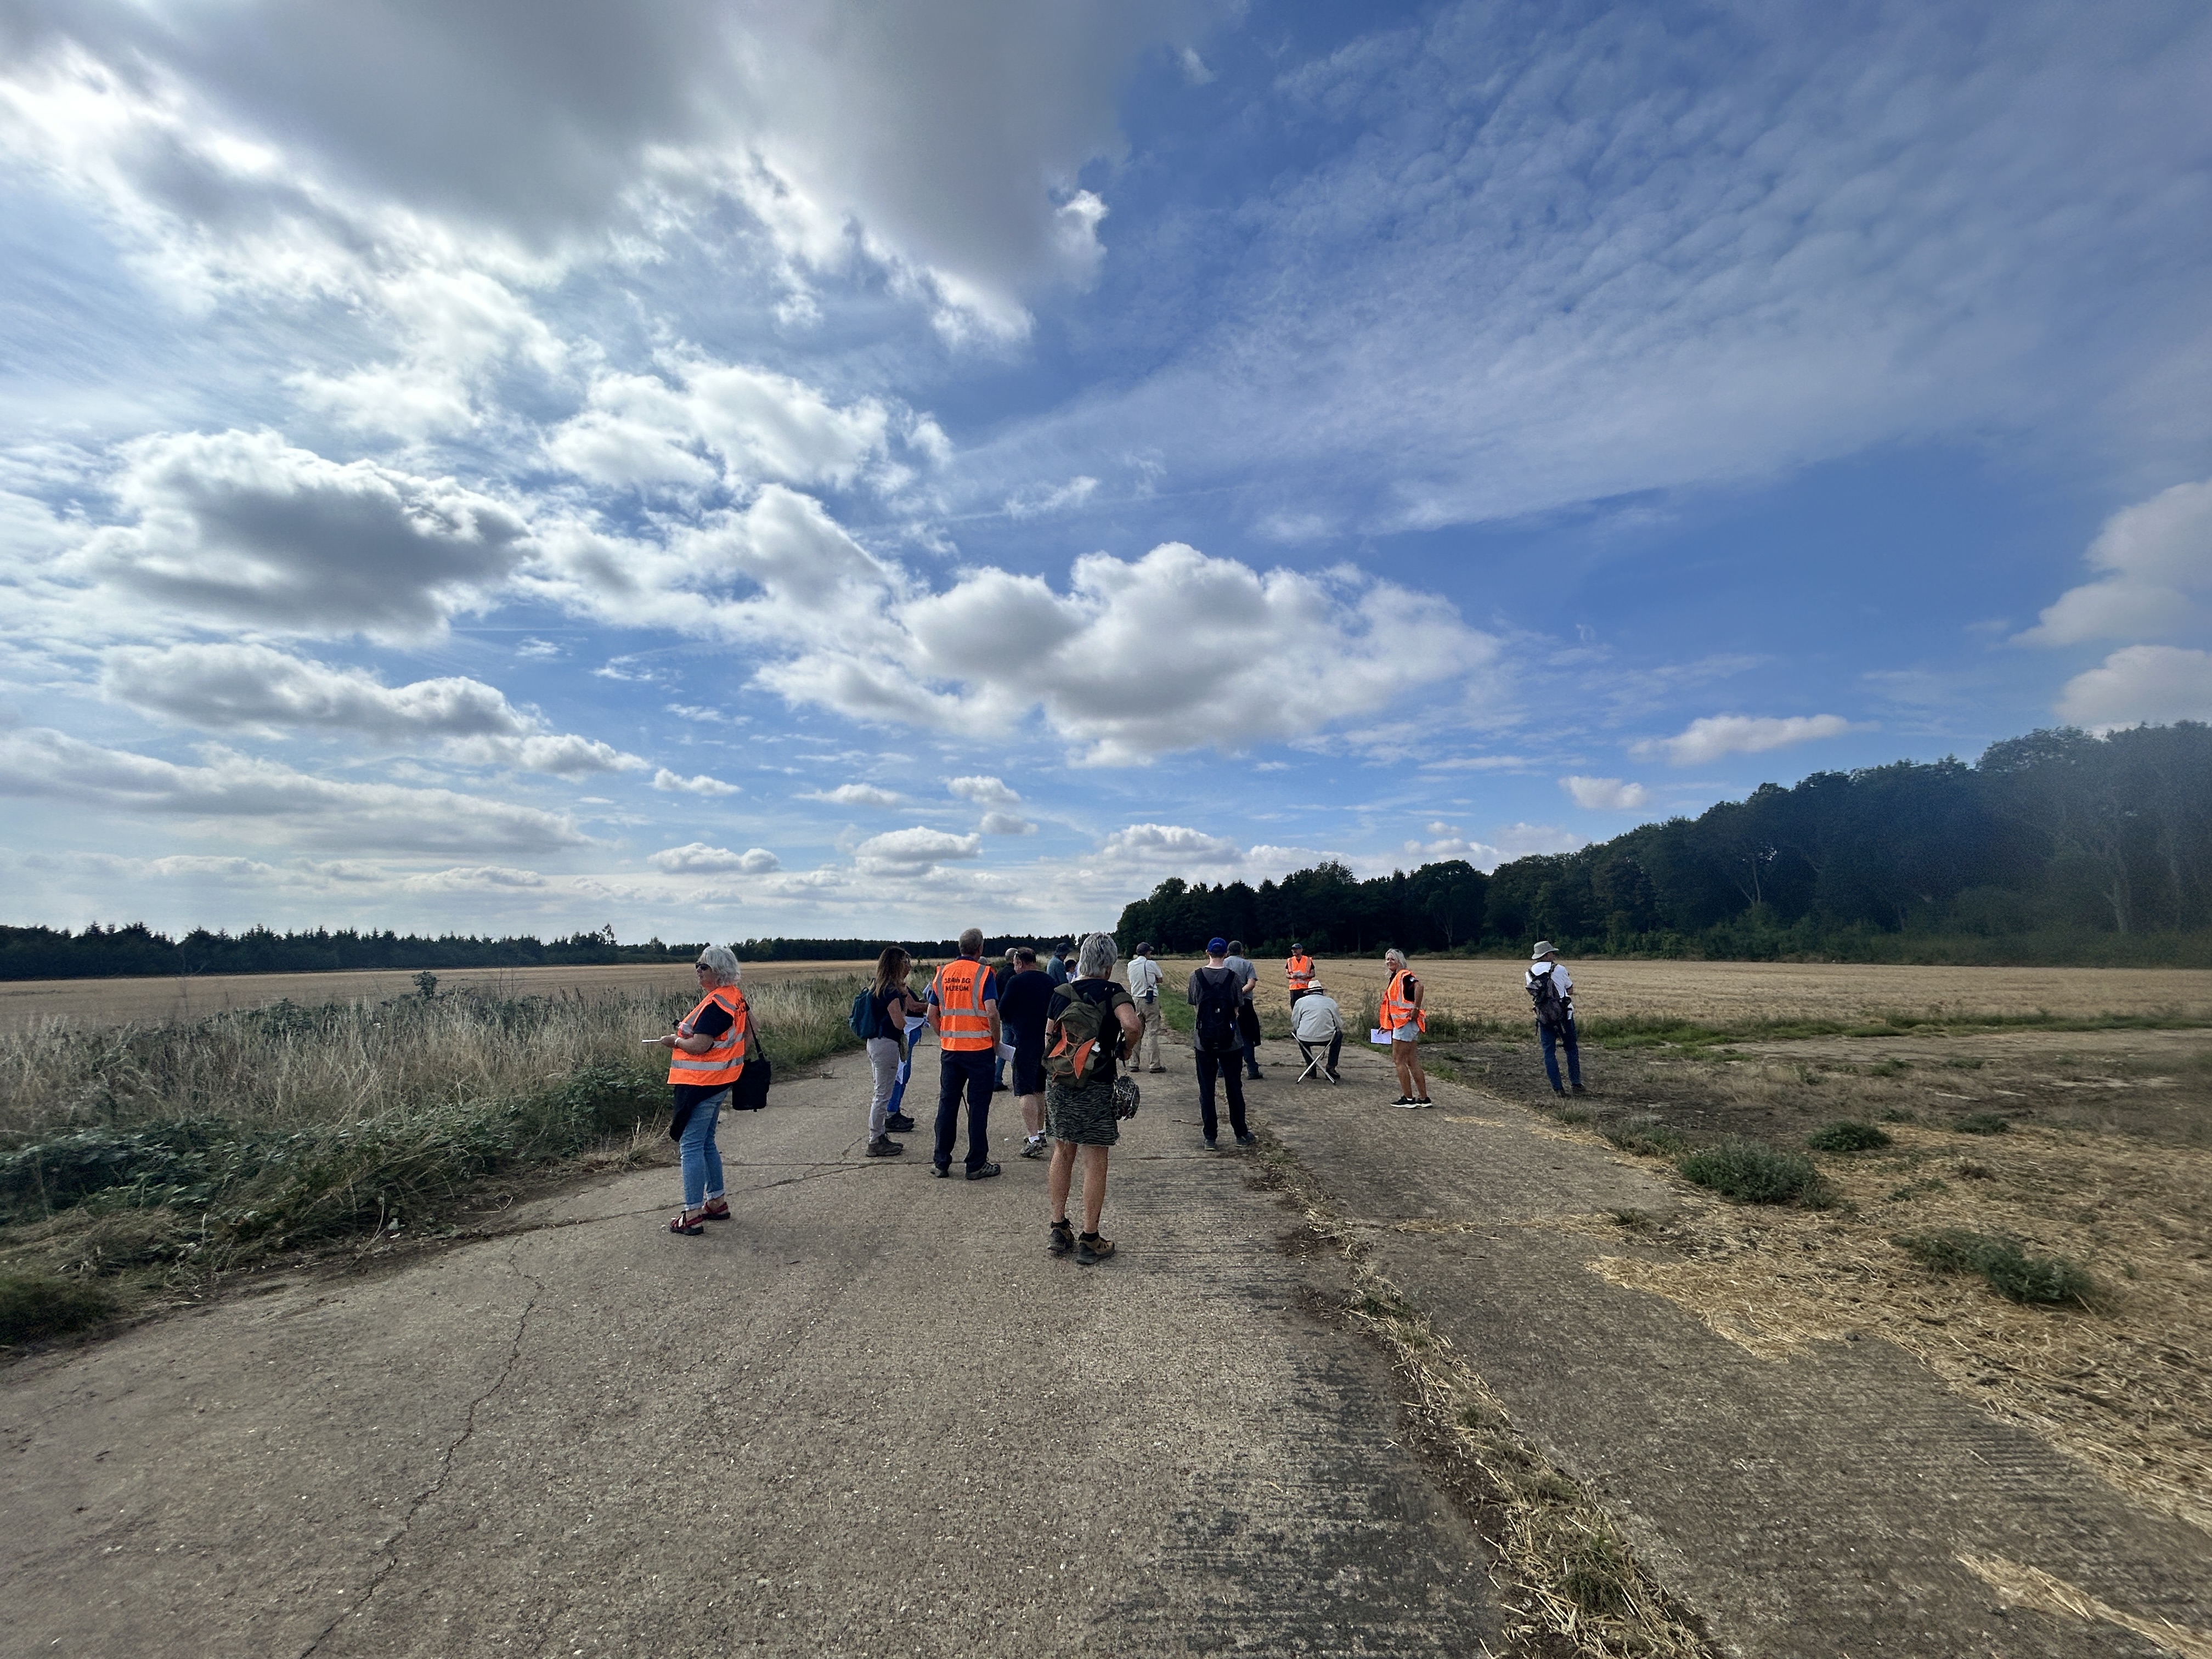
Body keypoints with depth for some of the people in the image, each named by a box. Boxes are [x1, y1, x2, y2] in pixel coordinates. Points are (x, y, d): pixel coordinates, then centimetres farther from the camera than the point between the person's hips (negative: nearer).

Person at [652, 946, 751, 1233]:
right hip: (719, 1082, 10)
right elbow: (748, 1033, 22)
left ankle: (693, 1215, 2)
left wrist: (674, 1041, -6)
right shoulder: (735, 997, 9)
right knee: (706, 1143, 19)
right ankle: (717, 1202, 28)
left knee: (690, 1146, -3)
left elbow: (699, 1046, -24)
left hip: (701, 1084, -10)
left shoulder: (715, 1003, -21)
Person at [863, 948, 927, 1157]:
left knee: (881, 1093, 17)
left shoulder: (877, 987, 11)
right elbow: (900, 1023, -18)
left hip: (875, 1043, 10)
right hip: (886, 1045, -10)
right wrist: (905, 1002, -5)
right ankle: (876, 1142, 6)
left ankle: (879, 1137, 25)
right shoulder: (891, 991, -18)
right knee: (883, 1094, -1)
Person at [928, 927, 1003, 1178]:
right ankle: (977, 1165, 10)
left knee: (947, 1104, 12)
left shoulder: (943, 973, 6)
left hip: (949, 1049, 4)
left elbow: (932, 1014, 7)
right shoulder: (983, 973, -9)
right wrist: (996, 1042, -5)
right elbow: (992, 1012, -18)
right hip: (979, 1048, -4)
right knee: (978, 1106, 4)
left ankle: (941, 1163, 18)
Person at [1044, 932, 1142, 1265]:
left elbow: (1050, 1038, 7)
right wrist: (1126, 1049, -8)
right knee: (1095, 1162, 5)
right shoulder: (1113, 992, -10)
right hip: (1097, 1088, -4)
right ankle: (1090, 1241, 11)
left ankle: (1058, 1229, 25)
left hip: (1059, 1084, 5)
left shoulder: (1061, 993, 3)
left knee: (1063, 1153, 18)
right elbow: (1132, 1025, -27)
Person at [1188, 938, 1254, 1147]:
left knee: (1206, 1089, 8)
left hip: (1204, 1039, 0)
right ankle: (1241, 1134, 22)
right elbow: (1238, 1006, -4)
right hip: (1230, 1040, 0)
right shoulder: (1233, 977, -9)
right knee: (1234, 1087, 13)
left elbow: (1194, 1004, 1)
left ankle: (1210, 1137, 11)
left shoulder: (1196, 976, -6)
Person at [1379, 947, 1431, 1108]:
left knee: (1399, 1060, -4)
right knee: (1412, 1062, 12)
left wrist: (1416, 1009, -26)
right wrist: (1387, 1026, 21)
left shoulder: (1404, 975, -11)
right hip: (1402, 1023, 10)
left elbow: (1419, 986, -31)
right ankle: (1424, 1098, 16)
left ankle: (1408, 1098, 1)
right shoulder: (1395, 978, 18)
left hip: (1406, 1022, -10)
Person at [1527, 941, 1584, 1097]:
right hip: (1563, 1015, -2)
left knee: (1549, 1053, 7)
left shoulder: (1529, 974, 3)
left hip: (1543, 1018, 2)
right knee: (1571, 1049, 12)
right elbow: (1570, 991, 3)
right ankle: (1576, 1084, 13)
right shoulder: (1559, 970, -8)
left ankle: (1557, 1088, 5)